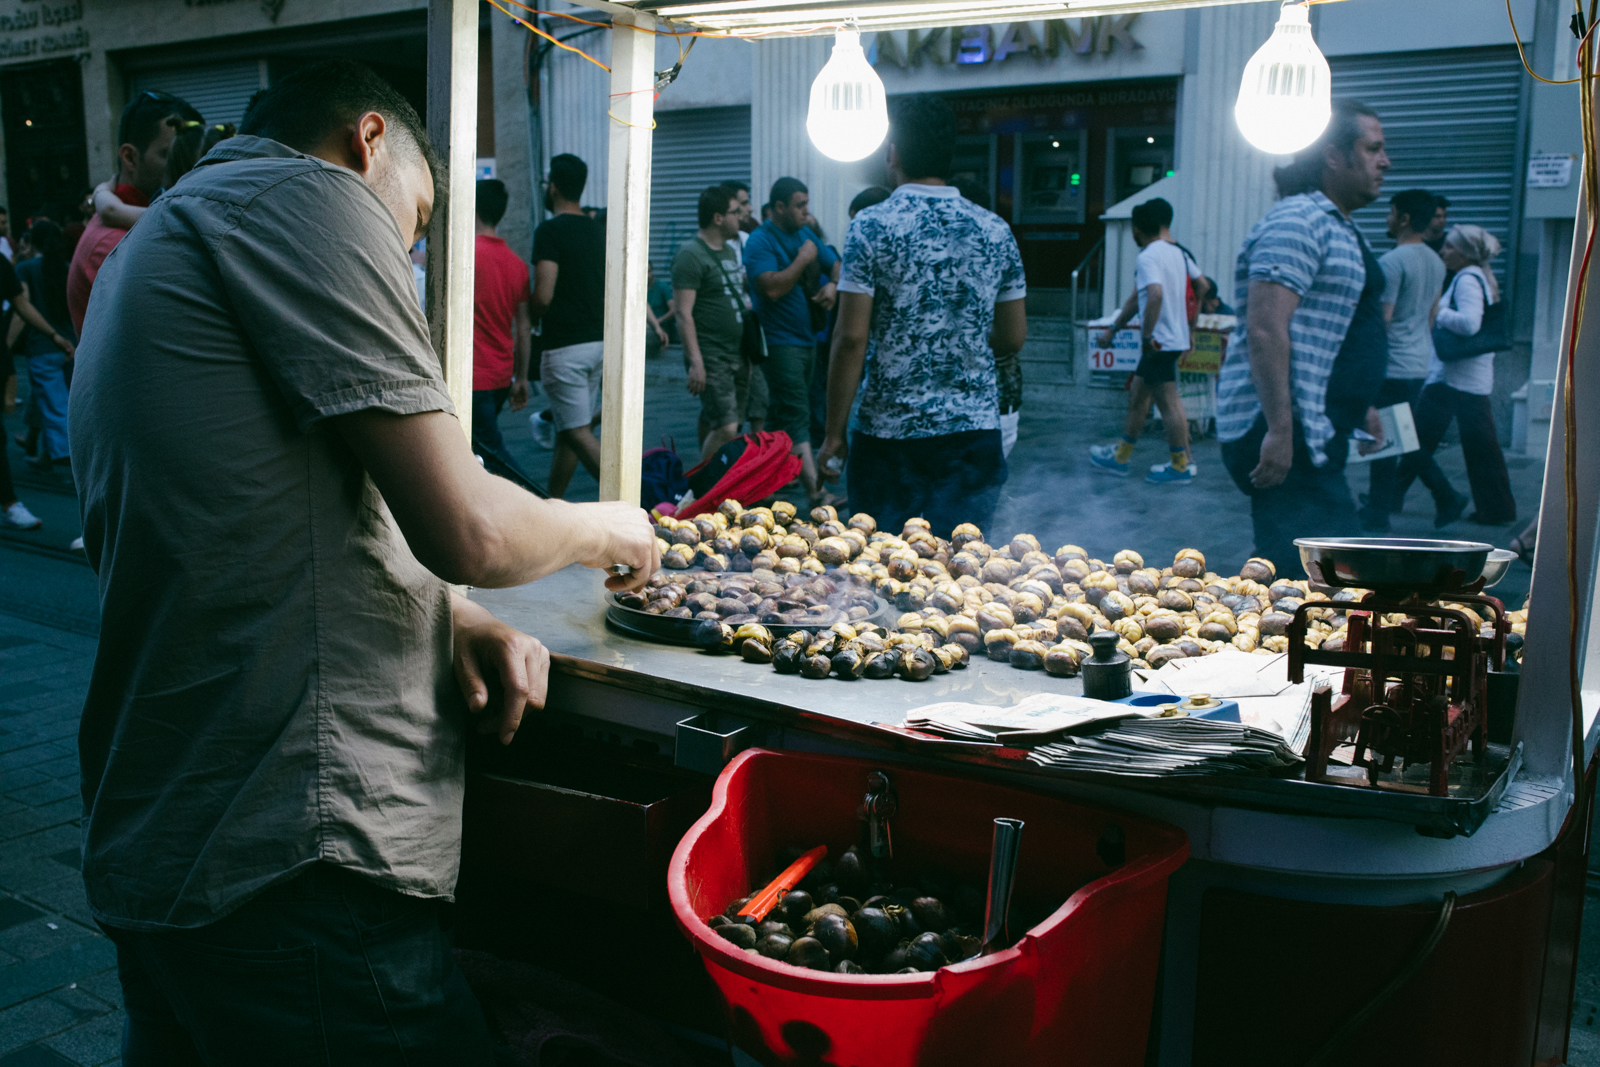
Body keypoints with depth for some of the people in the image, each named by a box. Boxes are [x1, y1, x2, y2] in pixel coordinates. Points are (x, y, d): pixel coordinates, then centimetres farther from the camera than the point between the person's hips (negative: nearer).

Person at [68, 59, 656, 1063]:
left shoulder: (151, 247, 22)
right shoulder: (309, 196, -9)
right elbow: (467, 529, -17)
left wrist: (452, 617, 7)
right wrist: (604, 528, 4)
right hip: (288, 867, -10)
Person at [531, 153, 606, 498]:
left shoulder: (550, 231, -12)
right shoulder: (600, 230, 12)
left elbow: (543, 297, -18)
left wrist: (531, 314, 2)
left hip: (564, 346, -8)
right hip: (598, 341, 8)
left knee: (578, 432, -7)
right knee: (566, 430, 16)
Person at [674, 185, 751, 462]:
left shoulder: (730, 250, 16)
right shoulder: (690, 254, -11)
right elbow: (683, 313, -16)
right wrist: (695, 362, -21)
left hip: (737, 355, 8)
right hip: (711, 357, -8)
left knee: (713, 426, 10)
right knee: (726, 429, -15)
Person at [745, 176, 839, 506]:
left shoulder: (805, 233, 14)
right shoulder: (760, 241, -11)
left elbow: (836, 265, 21)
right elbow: (772, 288, -25)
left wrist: (832, 284, -2)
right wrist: (803, 259, -17)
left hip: (806, 338, 8)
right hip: (780, 340, -8)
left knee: (782, 416, 16)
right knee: (796, 417, -13)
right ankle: (816, 491, -19)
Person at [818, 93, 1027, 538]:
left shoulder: (871, 227, -7)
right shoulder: (995, 231, 4)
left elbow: (851, 339, -11)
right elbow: (1014, 337, 9)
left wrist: (834, 433, -4)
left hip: (888, 433, -3)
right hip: (974, 432, 3)